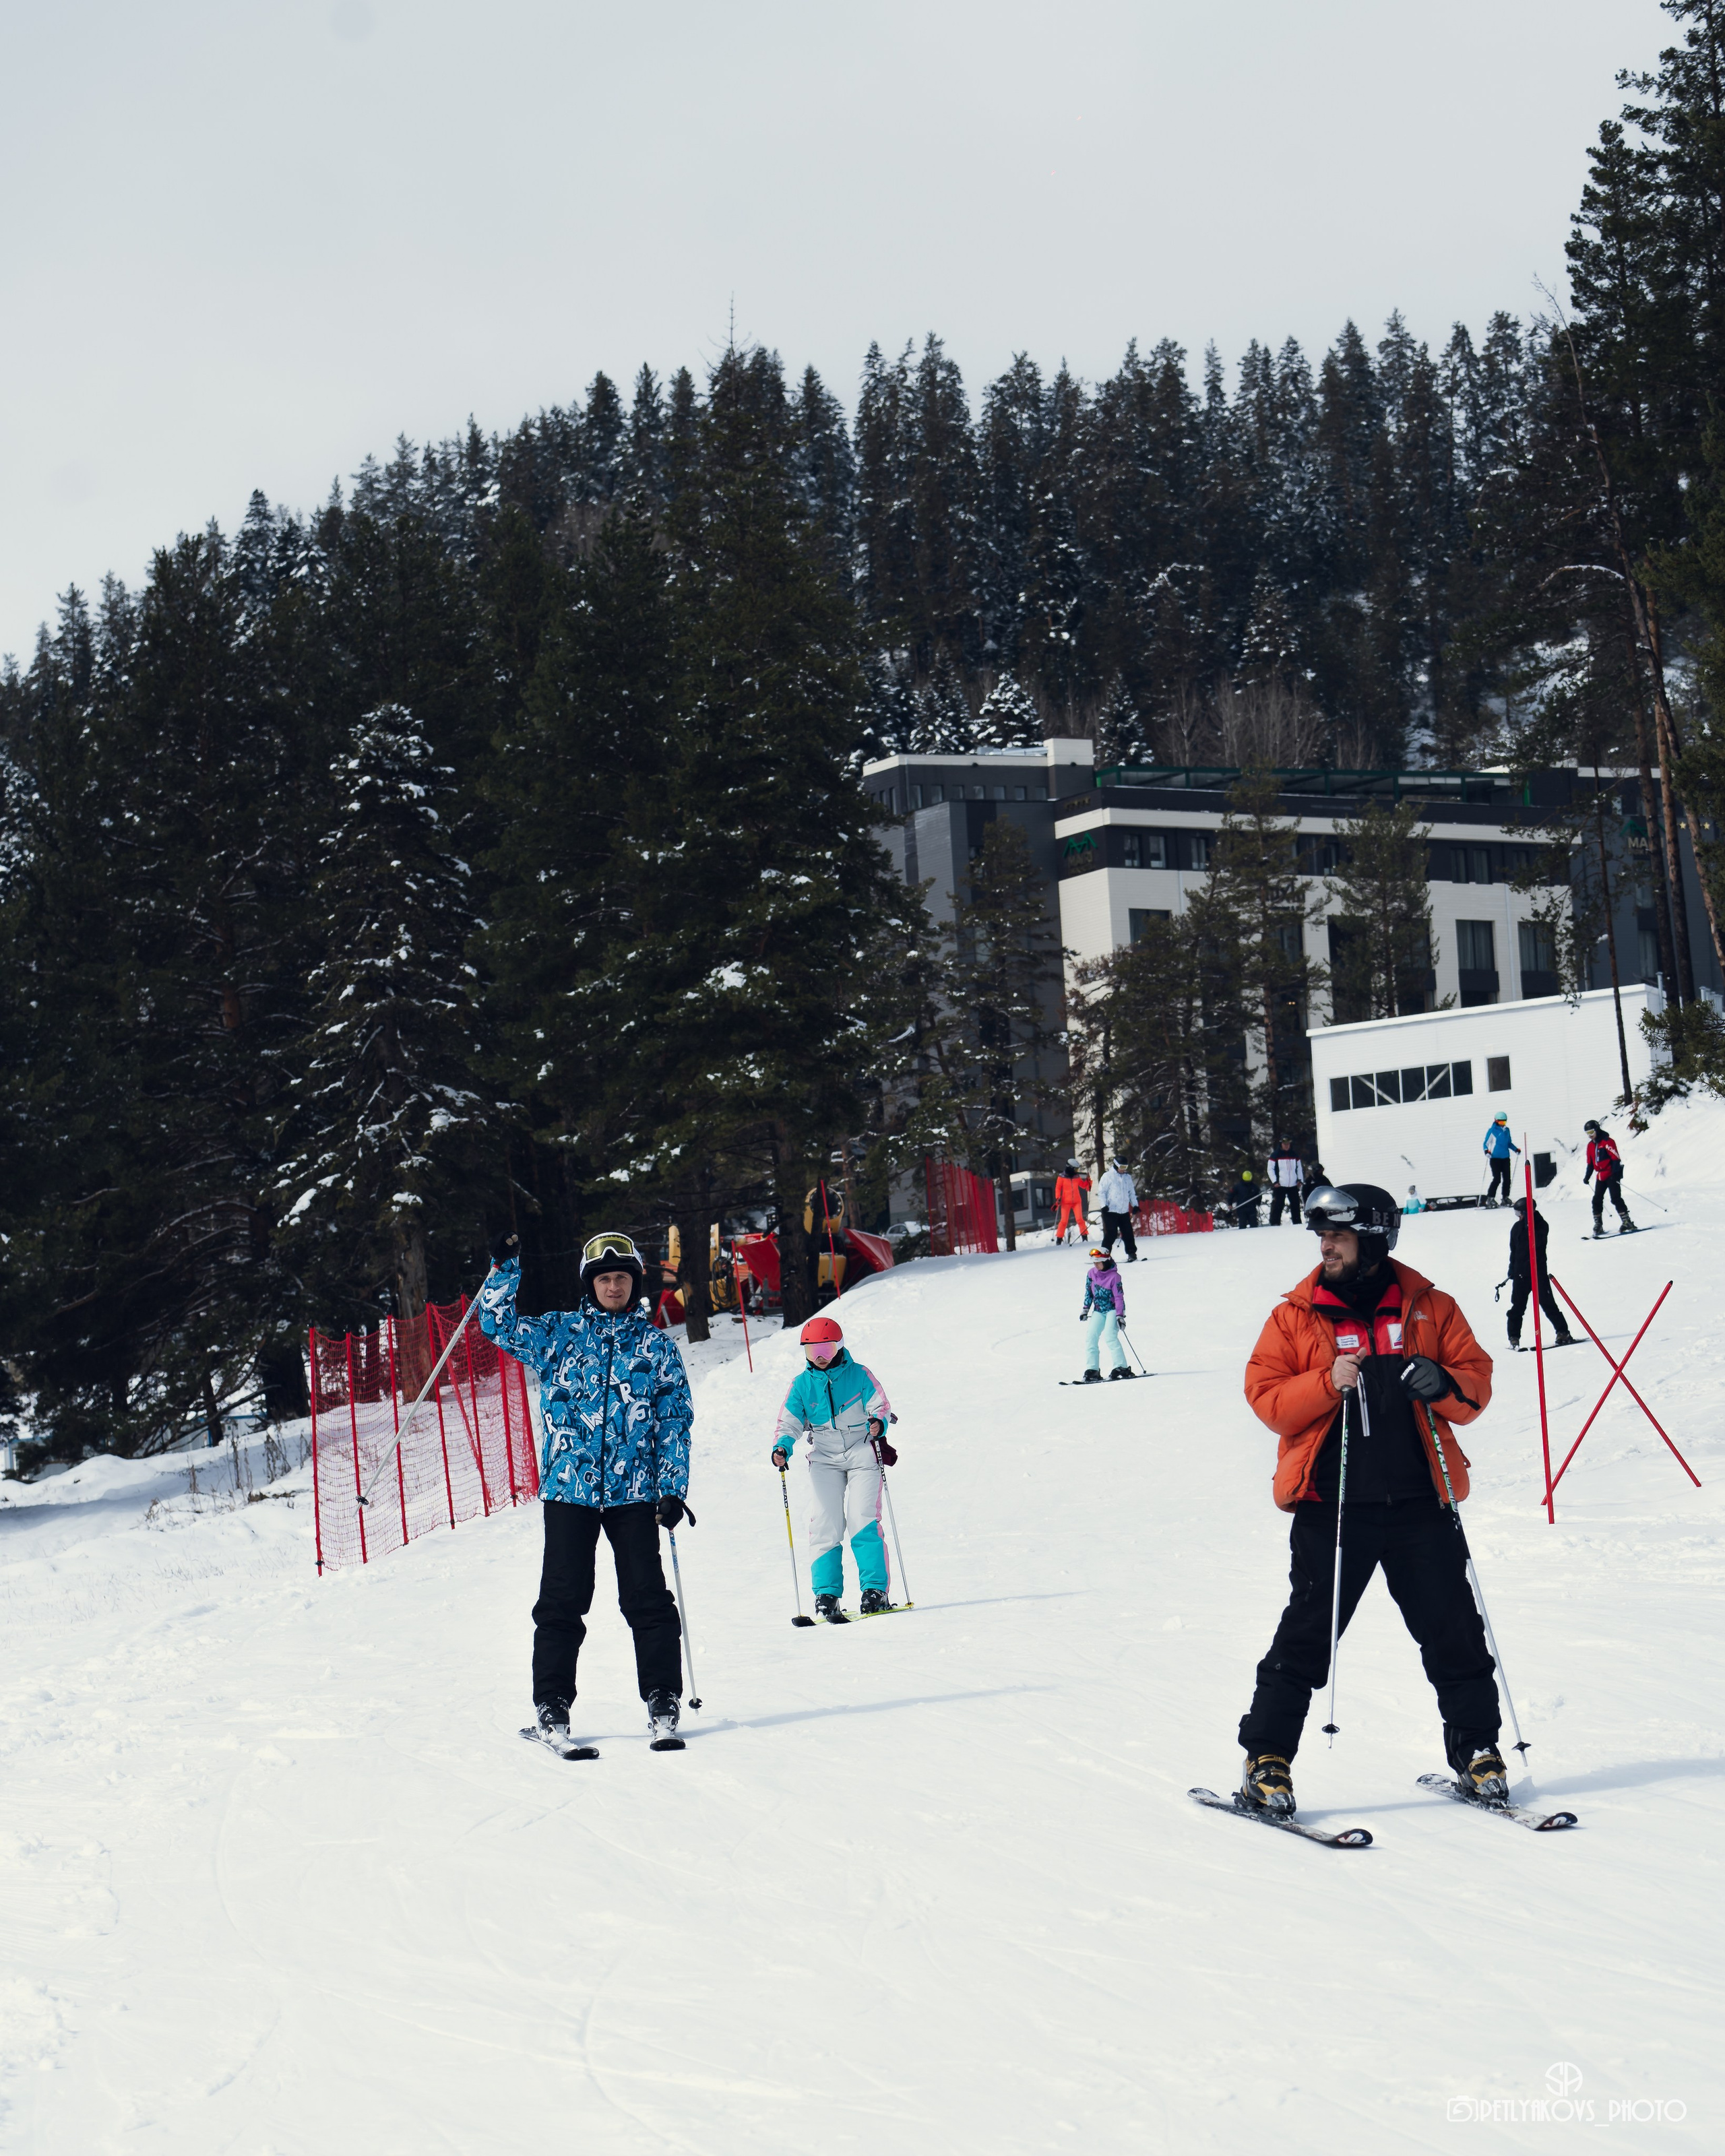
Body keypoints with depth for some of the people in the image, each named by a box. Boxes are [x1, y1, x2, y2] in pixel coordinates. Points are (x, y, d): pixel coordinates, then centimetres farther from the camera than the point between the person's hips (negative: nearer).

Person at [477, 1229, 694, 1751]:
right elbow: (499, 1325, 4)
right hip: (569, 1486, 0)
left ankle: (662, 1704, 3)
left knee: (647, 1599, -2)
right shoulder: (559, 1334, 10)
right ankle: (552, 1705, 9)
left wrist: (673, 1489, 0)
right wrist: (505, 1269, -9)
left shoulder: (657, 1347, 9)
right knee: (563, 1599, 0)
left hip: (634, 1491, 0)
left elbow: (675, 1422, 8)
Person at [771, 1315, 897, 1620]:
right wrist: (782, 1448, -15)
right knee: (825, 1526, -8)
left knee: (863, 1521, -13)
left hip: (862, 1454, -2)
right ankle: (826, 1595, -4)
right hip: (824, 1460, 2)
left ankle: (875, 1590, -10)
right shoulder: (801, 1384, 5)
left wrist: (878, 1423, -29)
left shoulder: (859, 1374, -2)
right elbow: (789, 1423, 5)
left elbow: (880, 1406, -5)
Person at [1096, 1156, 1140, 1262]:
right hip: (1110, 1211, -5)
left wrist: (1135, 1205, 9)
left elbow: (1132, 1192, 21)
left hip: (1124, 1211, 5)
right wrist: (1104, 1205, -14)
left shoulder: (1127, 1178, 14)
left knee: (1128, 1233, 3)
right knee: (1111, 1233, -8)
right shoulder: (1107, 1177, -2)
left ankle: (1132, 1253, 11)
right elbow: (1101, 1192, -4)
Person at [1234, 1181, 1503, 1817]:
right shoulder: (1296, 1315, 3)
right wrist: (1328, 1382, -17)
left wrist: (1443, 1385, -15)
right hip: (1331, 1502, -1)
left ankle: (1475, 1749, 21)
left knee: (1453, 1630, 5)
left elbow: (1477, 1380, 8)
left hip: (1420, 1499, 2)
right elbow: (1264, 1395, -1)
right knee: (1308, 1633, -3)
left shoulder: (1430, 1307, 6)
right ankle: (1267, 1759, 5)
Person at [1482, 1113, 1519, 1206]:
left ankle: (1505, 1198, 15)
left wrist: (1516, 1149, 10)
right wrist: (1486, 1151, -22)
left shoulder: (1507, 1130, 12)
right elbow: (1486, 1143, -3)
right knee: (1497, 1179, -12)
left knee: (1507, 1178, 4)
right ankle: (1490, 1198, -6)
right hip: (1495, 1158, -6)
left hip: (1505, 1158, 6)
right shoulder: (1492, 1131, -4)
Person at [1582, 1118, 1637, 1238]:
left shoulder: (1608, 1142, -11)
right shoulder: (1591, 1145, 13)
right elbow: (1590, 1163, 21)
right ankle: (1598, 1225, 9)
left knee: (1616, 1199, -13)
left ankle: (1627, 1222, -11)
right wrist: (1587, 1176, 16)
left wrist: (1616, 1174, -23)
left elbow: (1616, 1158, -16)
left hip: (1611, 1175, -8)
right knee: (1597, 1200, 3)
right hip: (1600, 1176, 8)